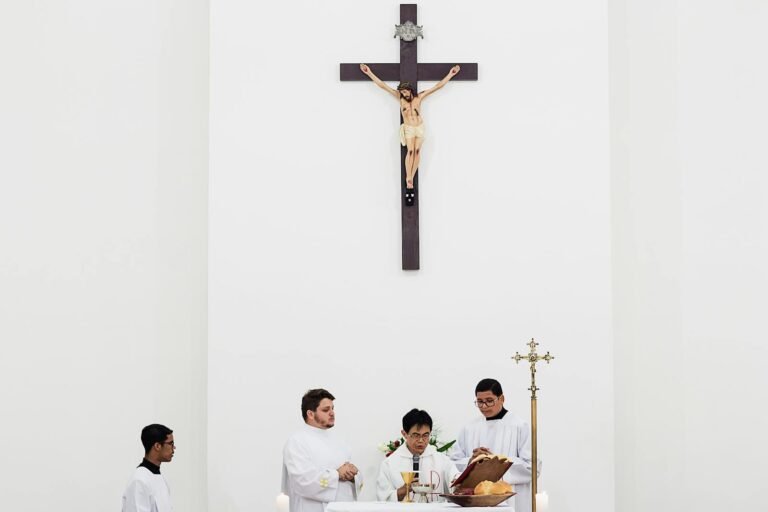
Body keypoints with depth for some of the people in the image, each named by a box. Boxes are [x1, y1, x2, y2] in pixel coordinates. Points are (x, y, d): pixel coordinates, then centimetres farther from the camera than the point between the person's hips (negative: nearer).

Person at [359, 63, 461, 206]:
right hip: (408, 128, -2)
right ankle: (409, 182, -21)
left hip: (420, 127, 2)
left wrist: (450, 74, 0)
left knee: (417, 151, -7)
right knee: (410, 151, -17)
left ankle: (410, 179, -6)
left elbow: (437, 86, 0)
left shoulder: (419, 97, -3)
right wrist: (369, 73, -8)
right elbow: (383, 85, -6)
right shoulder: (400, 97, -5)